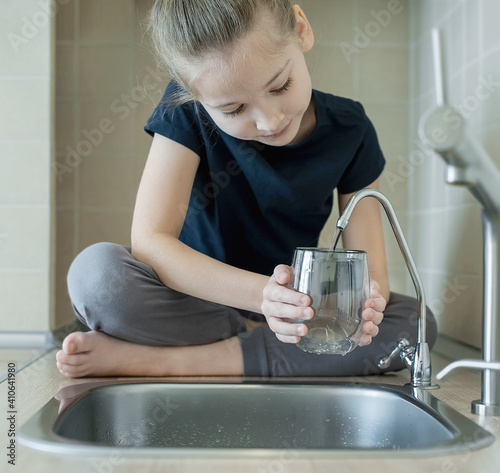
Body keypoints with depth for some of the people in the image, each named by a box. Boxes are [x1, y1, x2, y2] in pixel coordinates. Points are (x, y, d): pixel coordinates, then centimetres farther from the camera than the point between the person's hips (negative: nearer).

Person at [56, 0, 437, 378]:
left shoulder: (348, 131, -11)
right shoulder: (187, 111, -16)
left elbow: (371, 272, -10)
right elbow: (149, 242, -25)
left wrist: (365, 297, -36)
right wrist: (262, 292, -40)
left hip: (291, 311, 3)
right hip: (198, 300, -3)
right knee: (96, 272, -30)